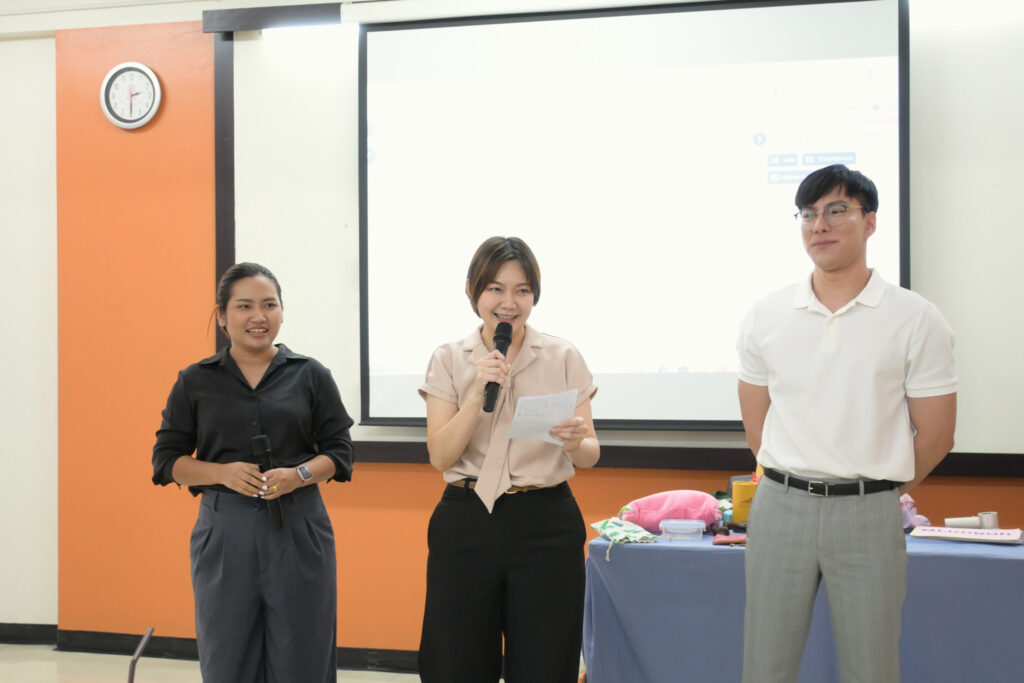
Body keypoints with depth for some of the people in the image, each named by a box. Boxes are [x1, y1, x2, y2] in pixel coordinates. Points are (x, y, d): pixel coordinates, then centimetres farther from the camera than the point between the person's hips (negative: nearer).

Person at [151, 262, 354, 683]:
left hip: (298, 530, 0)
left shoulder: (310, 376, 7)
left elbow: (339, 450, 7)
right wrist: (224, 473, -12)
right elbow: (167, 459, 6)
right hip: (225, 534, 0)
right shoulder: (195, 381, 7)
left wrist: (299, 475, -13)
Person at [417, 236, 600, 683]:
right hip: (466, 523, 1)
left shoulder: (564, 358, 2)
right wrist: (479, 392, -18)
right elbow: (440, 456, -6)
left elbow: (590, 456, -1)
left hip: (545, 524, 0)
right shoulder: (448, 360, 3)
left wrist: (576, 442, -24)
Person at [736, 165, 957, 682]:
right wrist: (794, 483, 11)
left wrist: (874, 492, 8)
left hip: (868, 515, -2)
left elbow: (935, 436, 2)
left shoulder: (916, 320, -2)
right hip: (780, 506, 2)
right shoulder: (765, 317, 5)